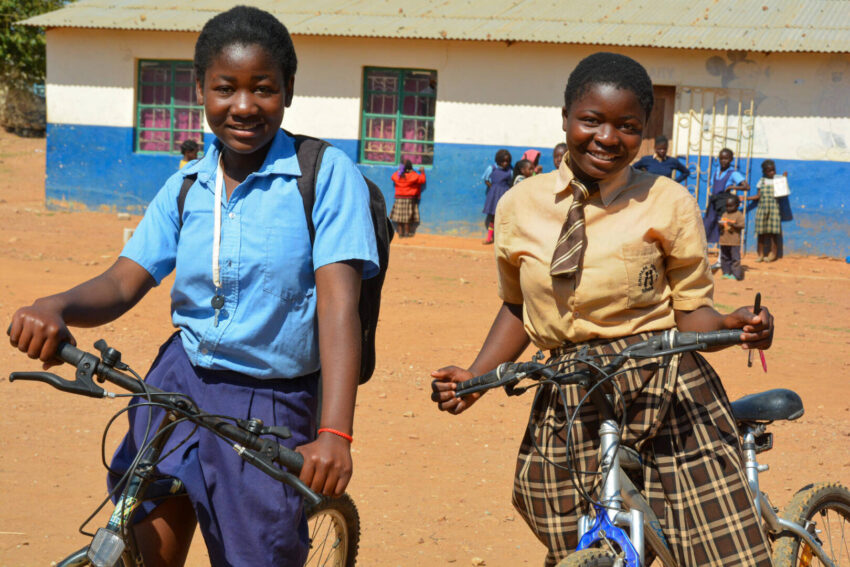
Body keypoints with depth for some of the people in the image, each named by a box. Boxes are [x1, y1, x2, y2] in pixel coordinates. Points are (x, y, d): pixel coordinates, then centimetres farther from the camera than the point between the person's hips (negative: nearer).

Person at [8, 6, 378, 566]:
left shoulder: (326, 175, -10)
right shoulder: (186, 189, 6)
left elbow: (338, 302, -19)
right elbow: (122, 284, 2)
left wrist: (334, 433, -31)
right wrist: (55, 306, -22)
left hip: (271, 401, -4)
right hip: (179, 380, 4)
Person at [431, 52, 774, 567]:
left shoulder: (669, 203, 2)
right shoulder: (520, 207, 8)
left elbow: (691, 310, 4)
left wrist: (732, 325, -17)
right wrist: (475, 376, 5)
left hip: (668, 394, -2)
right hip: (566, 406, 2)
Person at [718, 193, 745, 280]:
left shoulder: (739, 215, -4)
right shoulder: (724, 214, 14)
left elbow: (741, 226, -12)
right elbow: (721, 224, 16)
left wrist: (733, 225, -25)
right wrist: (720, 225, -7)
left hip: (734, 241, -6)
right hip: (724, 240, 6)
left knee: (735, 258, -5)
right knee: (724, 257, 10)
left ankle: (735, 274, -3)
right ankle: (726, 273, 17)